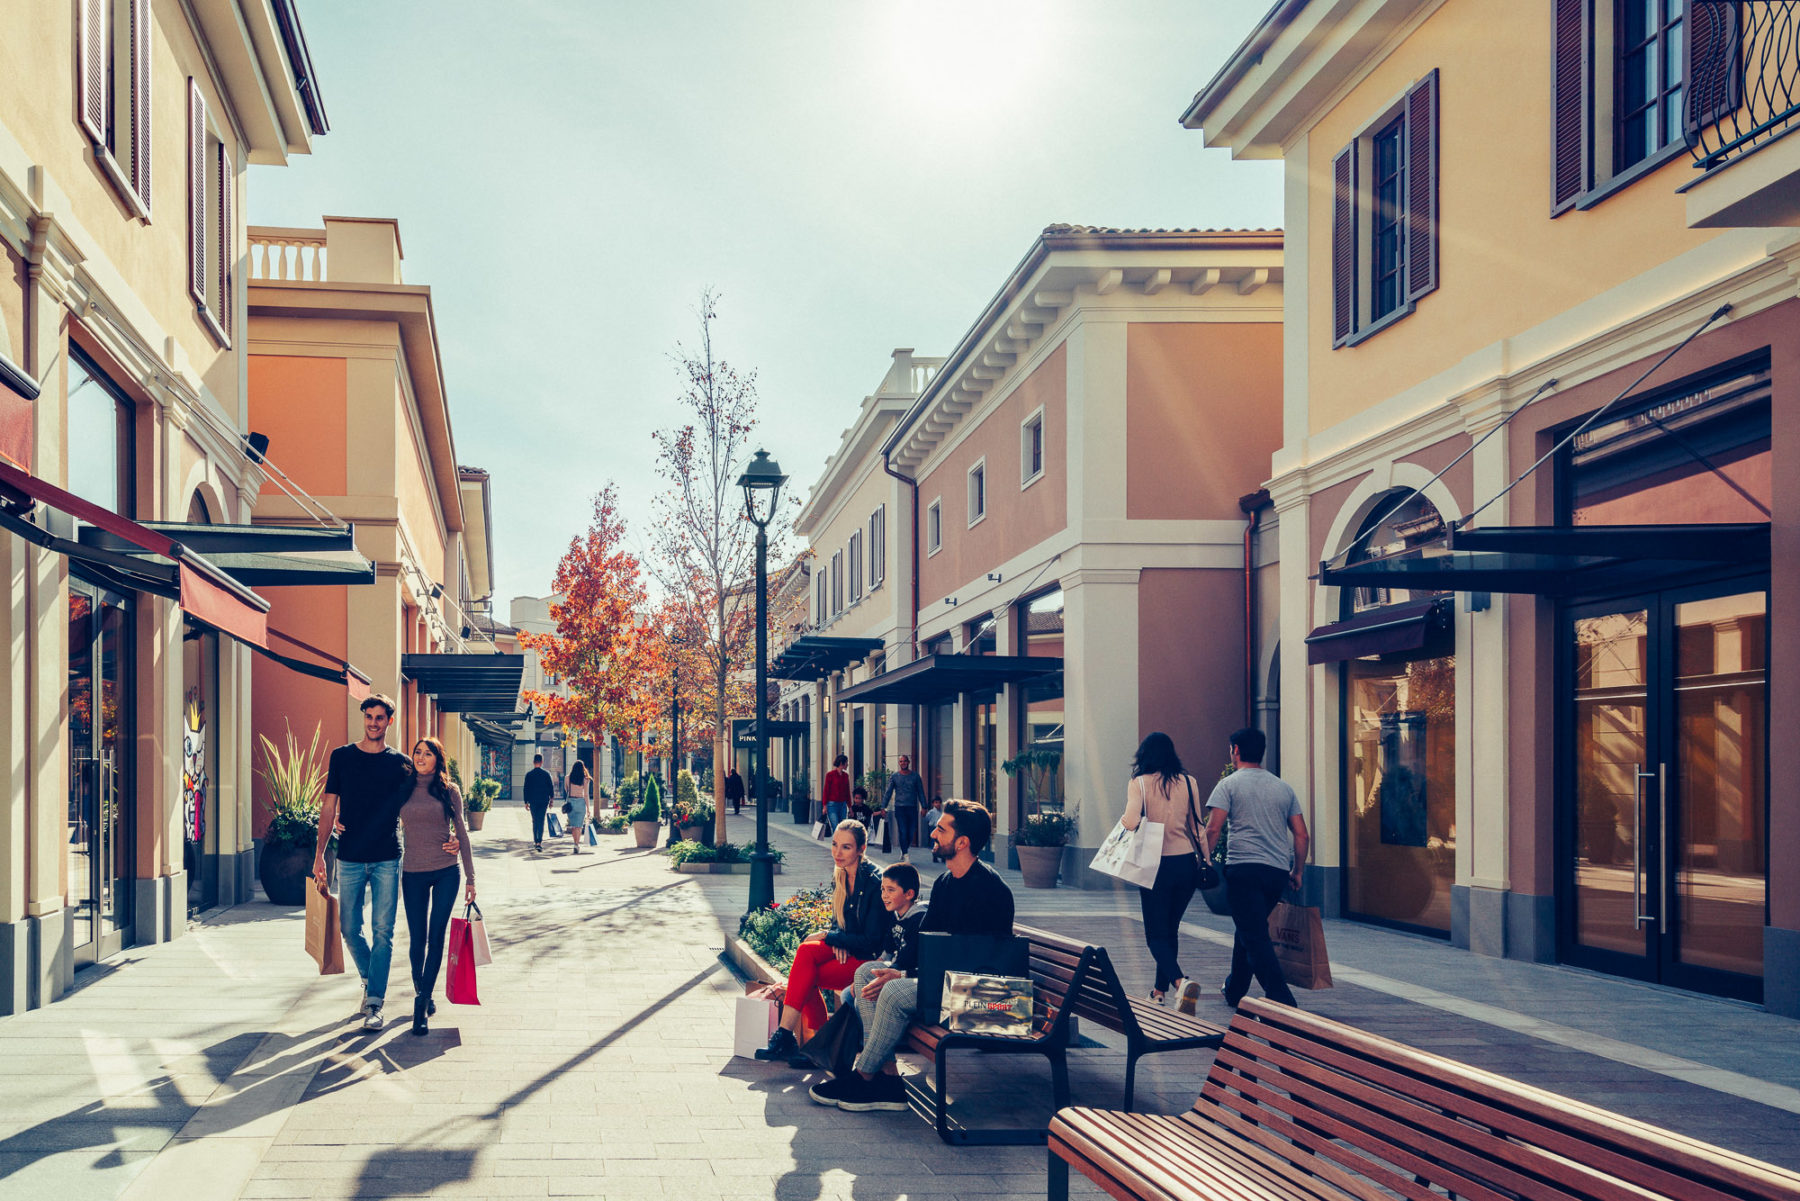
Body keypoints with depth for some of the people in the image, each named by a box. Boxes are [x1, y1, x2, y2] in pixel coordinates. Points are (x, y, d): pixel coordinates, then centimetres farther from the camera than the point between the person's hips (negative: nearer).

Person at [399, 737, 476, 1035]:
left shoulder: (449, 791, 3)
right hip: (413, 874, 1)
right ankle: (421, 994, 27)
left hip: (446, 873, -1)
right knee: (417, 940, 5)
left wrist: (470, 878, 5)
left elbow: (462, 834, 6)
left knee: (436, 938, -4)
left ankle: (422, 1005, -1)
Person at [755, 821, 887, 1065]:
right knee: (806, 951, -22)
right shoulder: (839, 876, 7)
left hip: (871, 959, -7)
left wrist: (827, 935, -13)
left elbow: (872, 941, -18)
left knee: (805, 974, -25)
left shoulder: (874, 881, -17)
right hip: (845, 951, 7)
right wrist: (836, 941, -7)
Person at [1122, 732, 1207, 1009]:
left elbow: (1131, 822, -20)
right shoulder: (1188, 782, 3)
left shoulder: (1140, 783, -8)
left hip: (1157, 866, -4)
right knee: (1171, 929, 19)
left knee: (1156, 934, 2)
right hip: (1186, 864, 4)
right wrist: (1204, 861, 16)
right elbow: (1196, 827, 7)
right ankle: (1159, 991, 26)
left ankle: (1181, 981, -23)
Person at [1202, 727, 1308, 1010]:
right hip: (1278, 871, 6)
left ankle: (1282, 1001, -20)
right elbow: (1302, 835, 13)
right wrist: (1297, 871, 22)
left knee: (1256, 938, -8)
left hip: (1244, 868, -6)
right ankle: (1235, 990, 34)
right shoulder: (1283, 787, 16)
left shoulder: (1229, 785, 1)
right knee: (1248, 930, 23)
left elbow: (1212, 829, -10)